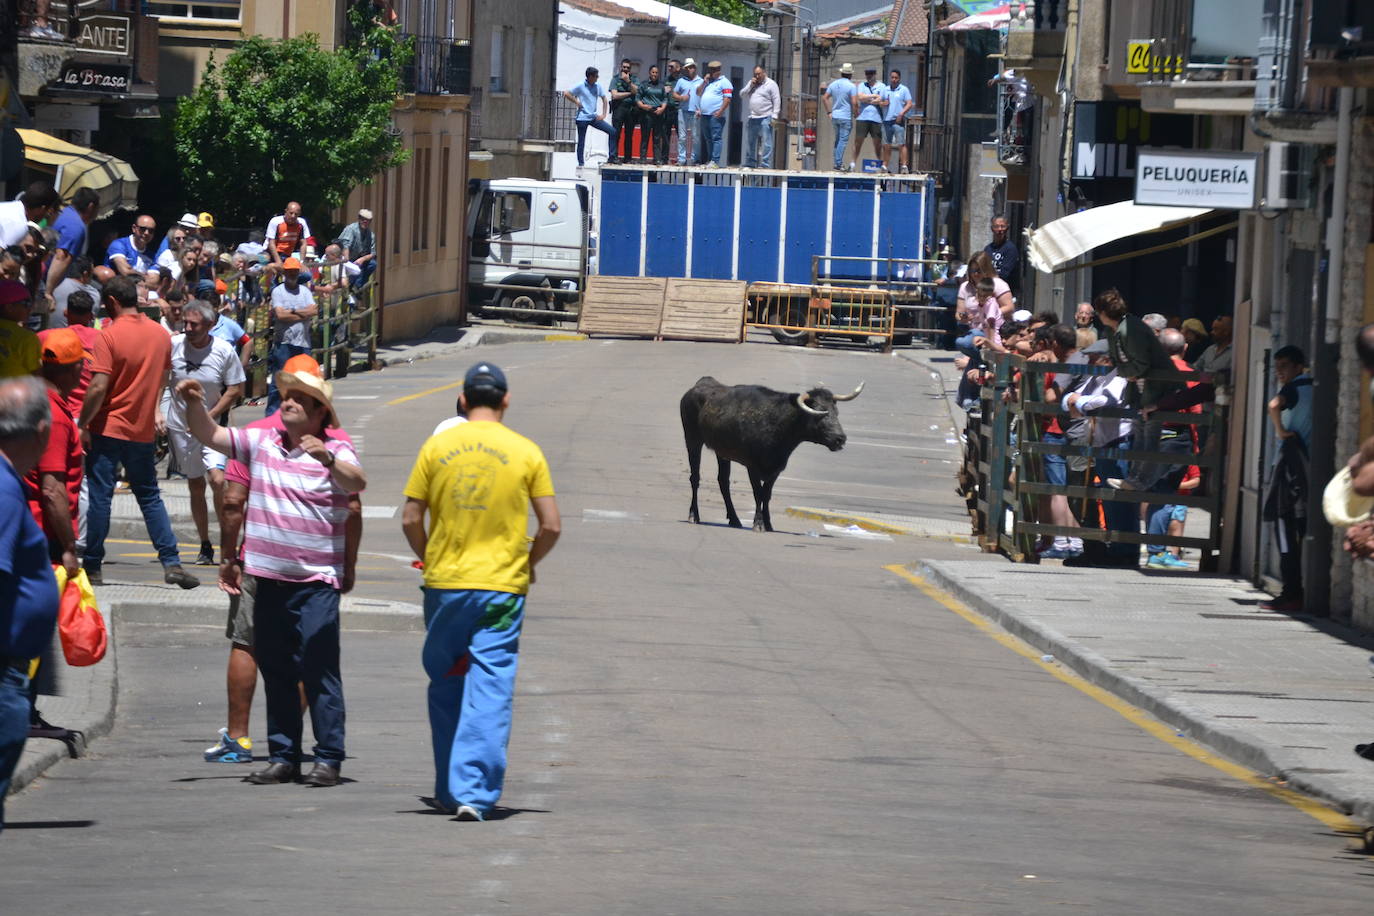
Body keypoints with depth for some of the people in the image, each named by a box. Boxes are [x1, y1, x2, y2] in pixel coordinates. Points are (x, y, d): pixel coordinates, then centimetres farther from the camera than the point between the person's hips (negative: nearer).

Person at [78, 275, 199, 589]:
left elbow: (98, 388, -19)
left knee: (100, 496, 1)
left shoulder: (110, 336, -15)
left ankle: (92, 568, 4)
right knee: (149, 496, 13)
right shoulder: (161, 334, 4)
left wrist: (83, 425, -10)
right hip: (143, 431, 5)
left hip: (108, 430, -5)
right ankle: (171, 562, 4)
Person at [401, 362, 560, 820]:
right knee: (490, 691, -2)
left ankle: (450, 790, 22)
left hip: (444, 583, 1)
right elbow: (551, 527, -2)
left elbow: (410, 519, 0)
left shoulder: (437, 447, 1)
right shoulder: (526, 452, -1)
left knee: (445, 687, 16)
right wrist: (527, 564, 16)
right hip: (503, 586, -1)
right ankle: (473, 793, -12)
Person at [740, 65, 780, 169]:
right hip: (753, 118, 6)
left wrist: (774, 116, -14)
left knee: (766, 143, -10)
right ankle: (750, 164, 17)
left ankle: (765, 165, -12)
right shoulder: (751, 83, 17)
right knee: (750, 143, 10)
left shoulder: (771, 84, -2)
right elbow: (742, 94, 13)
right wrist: (750, 86, -2)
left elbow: (777, 101, -6)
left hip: (765, 118, -6)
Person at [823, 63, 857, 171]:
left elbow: (825, 97, 7)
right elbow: (854, 102, -16)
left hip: (835, 116, 5)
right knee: (843, 141, -3)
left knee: (838, 140, 16)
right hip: (846, 117, -5)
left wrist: (829, 112, 12)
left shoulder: (833, 84, 7)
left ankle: (838, 162, 17)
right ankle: (838, 164, -7)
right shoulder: (851, 86, -10)